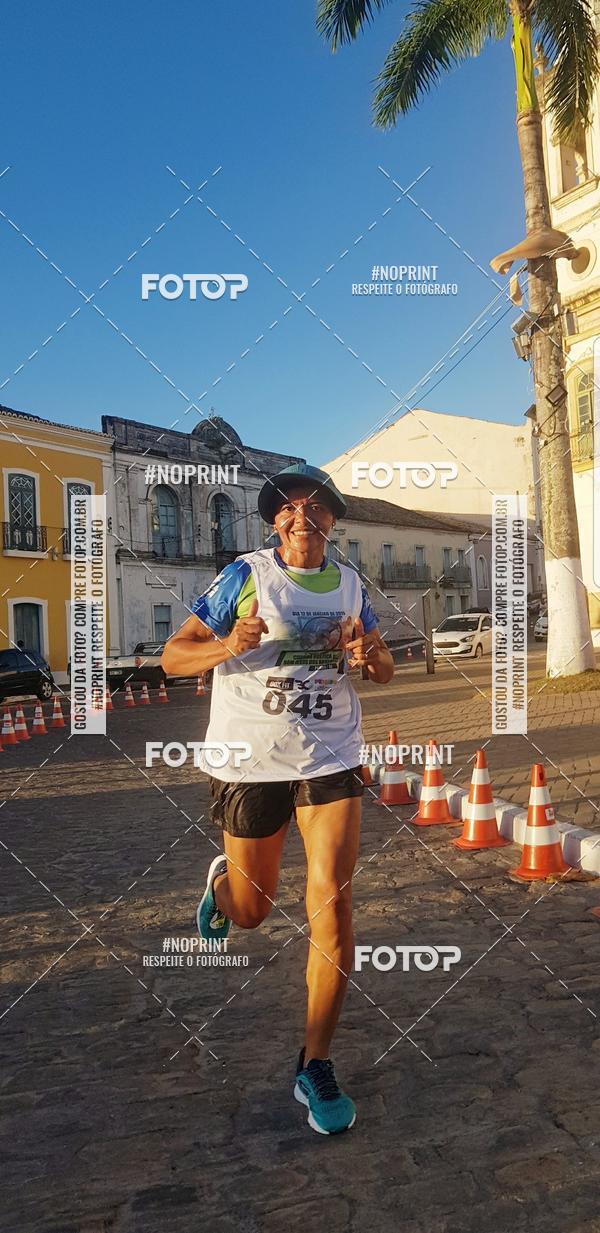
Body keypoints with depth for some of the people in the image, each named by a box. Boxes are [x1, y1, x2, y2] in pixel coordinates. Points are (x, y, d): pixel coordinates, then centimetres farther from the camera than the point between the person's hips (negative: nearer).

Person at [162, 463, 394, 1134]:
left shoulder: (350, 584, 5)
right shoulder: (246, 575, -6)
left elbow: (385, 669, 16)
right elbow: (172, 655, -6)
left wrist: (369, 655, -8)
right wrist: (228, 646, -26)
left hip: (331, 759, 2)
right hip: (250, 760, -2)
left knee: (331, 904, -7)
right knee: (251, 912, 12)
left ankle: (315, 1066, 12)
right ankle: (223, 878, 51)